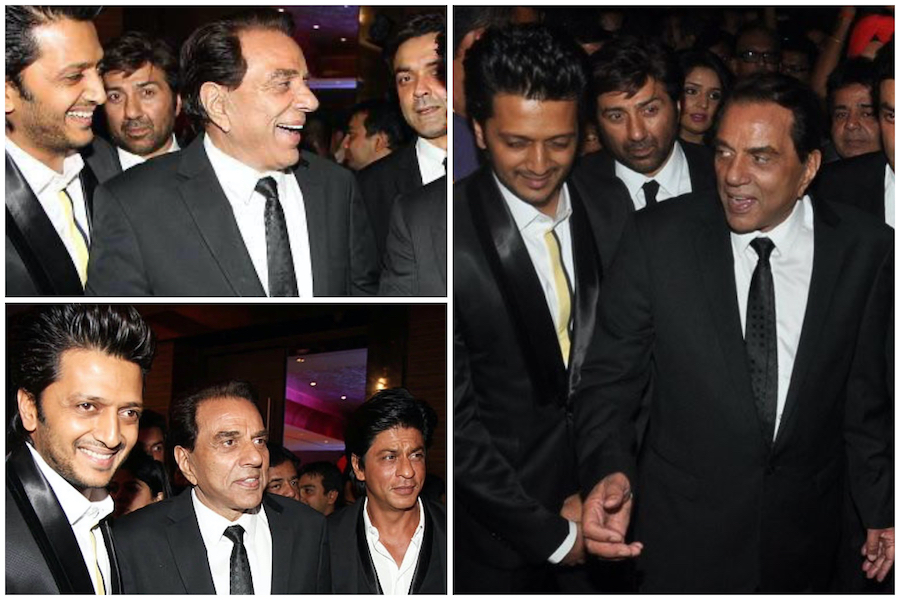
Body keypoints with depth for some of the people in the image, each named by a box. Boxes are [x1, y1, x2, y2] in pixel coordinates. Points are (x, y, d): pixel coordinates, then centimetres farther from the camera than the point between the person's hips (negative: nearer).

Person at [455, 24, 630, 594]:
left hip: (597, 510, 4)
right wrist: (551, 535, -13)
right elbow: (451, 422, -18)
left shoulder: (610, 220, -3)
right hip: (497, 539, -4)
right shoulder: (445, 237, -20)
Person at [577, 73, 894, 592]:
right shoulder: (658, 239, -13)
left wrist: (883, 509, 6)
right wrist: (610, 471, -26)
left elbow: (865, 394, 2)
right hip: (683, 529, -1)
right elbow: (610, 378, -8)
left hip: (806, 532, 2)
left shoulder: (867, 249, -9)